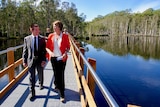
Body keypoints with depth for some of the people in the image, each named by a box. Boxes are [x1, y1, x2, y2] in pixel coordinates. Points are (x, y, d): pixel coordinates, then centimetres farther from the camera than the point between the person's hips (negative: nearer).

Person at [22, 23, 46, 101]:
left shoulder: (42, 39, -5)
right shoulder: (27, 39, -4)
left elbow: (44, 51, -4)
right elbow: (25, 51, 1)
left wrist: (44, 60, -13)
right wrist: (24, 61, -1)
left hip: (40, 60, 1)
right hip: (31, 60, -1)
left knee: (40, 74, 20)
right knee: (31, 77, 4)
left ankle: (40, 84, 50)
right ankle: (32, 93, 16)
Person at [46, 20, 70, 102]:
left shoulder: (65, 36, -4)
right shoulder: (51, 36, 1)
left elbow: (68, 46, 3)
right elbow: (47, 47, 4)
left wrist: (66, 52, -15)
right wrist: (50, 52, -16)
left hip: (62, 58, -2)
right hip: (53, 58, 3)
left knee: (61, 75, -3)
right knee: (56, 73, 15)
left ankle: (62, 94, 7)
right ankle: (57, 85, 46)